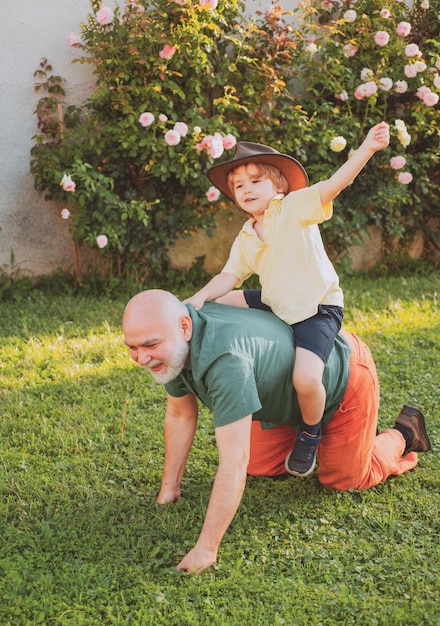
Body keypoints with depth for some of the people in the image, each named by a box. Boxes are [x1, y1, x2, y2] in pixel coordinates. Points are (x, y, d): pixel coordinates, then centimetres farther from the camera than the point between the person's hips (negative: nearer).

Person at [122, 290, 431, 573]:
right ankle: (309, 433, 34)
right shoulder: (172, 346, -18)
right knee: (260, 467, 9)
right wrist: (170, 487, 1)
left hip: (343, 377, -7)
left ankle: (404, 433, 30)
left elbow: (233, 464, -44)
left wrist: (206, 549, -40)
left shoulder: (224, 358, -45)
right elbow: (180, 415, -2)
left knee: (342, 479, 6)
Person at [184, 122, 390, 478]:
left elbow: (335, 184, -23)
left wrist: (367, 149, -38)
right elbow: (230, 276, 4)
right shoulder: (245, 240, 10)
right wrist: (201, 298, -15)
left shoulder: (295, 208, -10)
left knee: (305, 379, -27)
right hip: (275, 306, 8)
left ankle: (310, 435, 6)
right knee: (218, 309, 11)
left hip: (319, 308, -7)